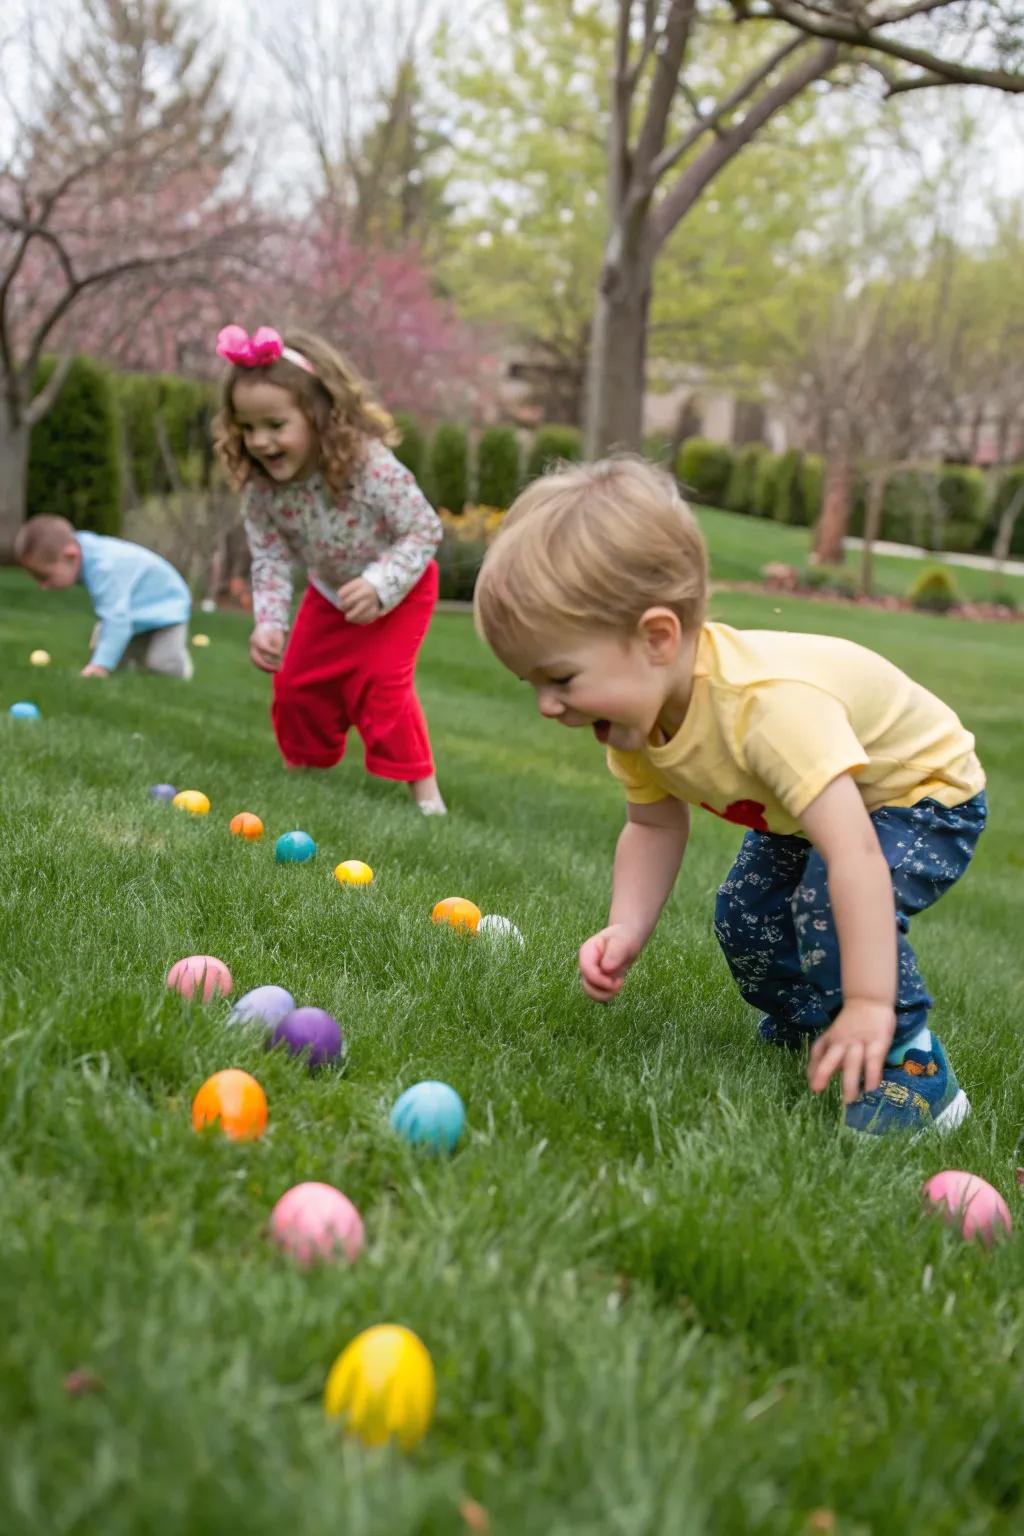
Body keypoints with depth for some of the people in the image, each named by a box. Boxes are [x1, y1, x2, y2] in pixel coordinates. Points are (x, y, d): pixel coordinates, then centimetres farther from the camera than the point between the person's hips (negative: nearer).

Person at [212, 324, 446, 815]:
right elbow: (270, 559, -16)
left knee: (380, 679, -18)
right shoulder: (261, 488, -23)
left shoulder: (371, 466, -37)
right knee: (297, 681, 8)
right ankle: (305, 765, 33)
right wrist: (269, 622, -31)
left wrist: (379, 585, -37)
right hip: (331, 592, 5)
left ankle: (421, 785, -4)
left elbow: (424, 529, -27)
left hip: (399, 588, -5)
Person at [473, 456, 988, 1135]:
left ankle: (908, 1063, -16)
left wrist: (870, 1006, -47)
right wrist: (626, 932, -21)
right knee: (745, 915, 5)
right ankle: (805, 1033, 28)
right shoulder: (636, 702, -18)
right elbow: (654, 827, -5)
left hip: (926, 793, -8)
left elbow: (855, 856, -47)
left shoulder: (771, 705, -45)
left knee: (830, 905, -29)